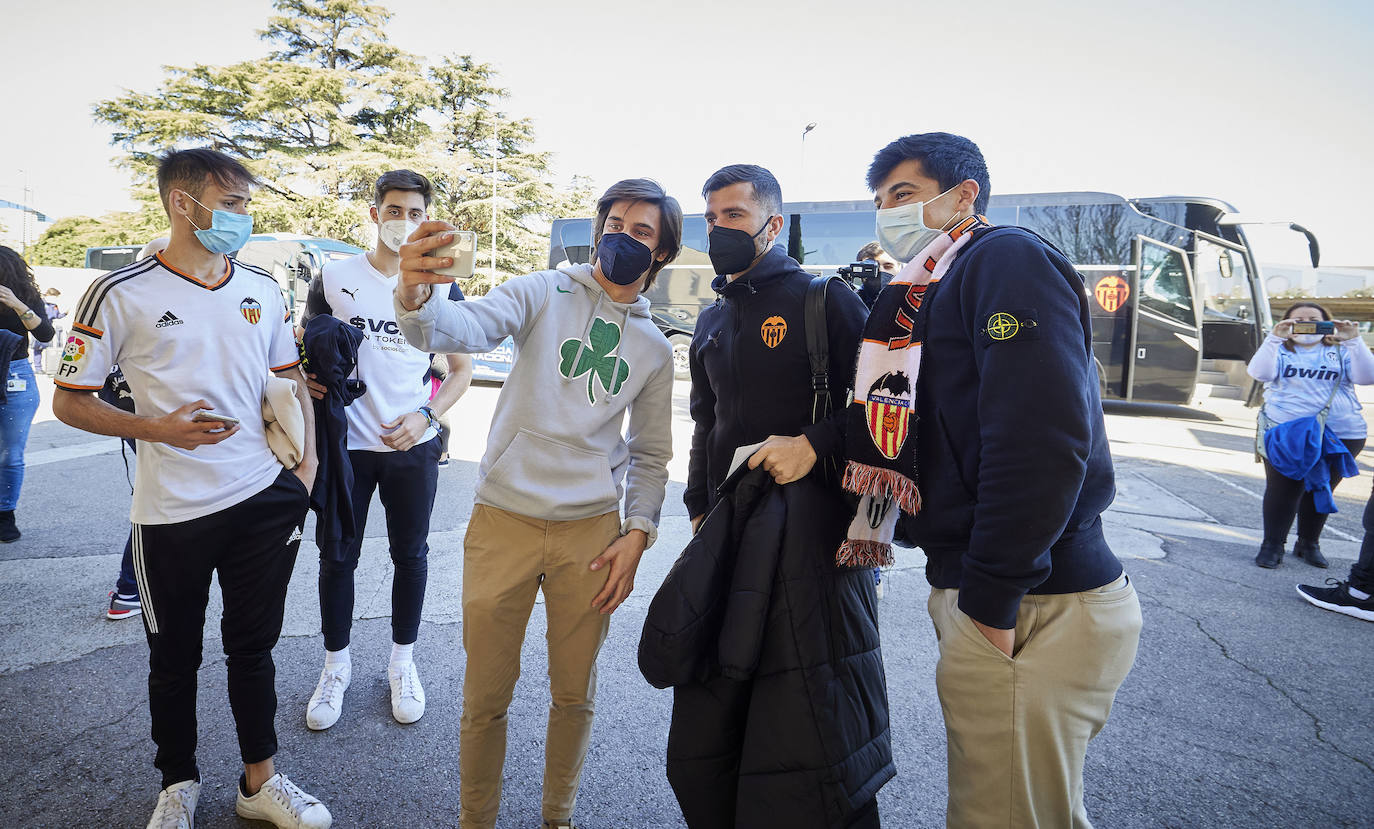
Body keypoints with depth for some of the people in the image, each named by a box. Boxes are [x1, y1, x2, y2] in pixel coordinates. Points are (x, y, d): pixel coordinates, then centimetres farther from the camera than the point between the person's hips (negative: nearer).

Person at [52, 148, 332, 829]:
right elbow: (69, 401, -2)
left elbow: (291, 379, 14)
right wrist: (158, 429, -17)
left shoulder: (263, 289, 5)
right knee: (174, 658, 14)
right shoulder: (121, 294, -7)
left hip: (264, 502, 3)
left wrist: (306, 464, 3)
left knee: (253, 645, 14)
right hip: (171, 512, -3)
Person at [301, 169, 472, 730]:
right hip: (345, 445, 0)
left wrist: (425, 416, -10)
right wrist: (306, 381, -13)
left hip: (414, 447, 0)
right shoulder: (333, 279, 0)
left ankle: (403, 661, 30)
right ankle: (336, 665, 30)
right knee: (337, 556, 9)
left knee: (410, 554, 11)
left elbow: (462, 368, 5)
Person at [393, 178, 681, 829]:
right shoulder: (543, 293, 0)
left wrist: (638, 532, 1)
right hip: (503, 523, -2)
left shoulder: (654, 348, 10)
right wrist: (417, 300, -41)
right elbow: (466, 327, -19)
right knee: (486, 697, 8)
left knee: (575, 694, 14)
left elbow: (650, 456, 14)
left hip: (592, 532, 3)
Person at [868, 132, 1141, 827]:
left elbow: (1041, 438, -22)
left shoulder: (1006, 258, -10)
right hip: (979, 593, 9)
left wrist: (991, 600, -20)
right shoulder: (926, 294, 19)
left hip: (1031, 608, -9)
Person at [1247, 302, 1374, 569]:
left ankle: (1309, 544, 28)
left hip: (1341, 435, 3)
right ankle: (1272, 546, 6)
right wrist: (1274, 338, -23)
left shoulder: (1341, 351, 10)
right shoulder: (1279, 350, 5)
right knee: (1283, 489, -4)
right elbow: (1259, 372, -15)